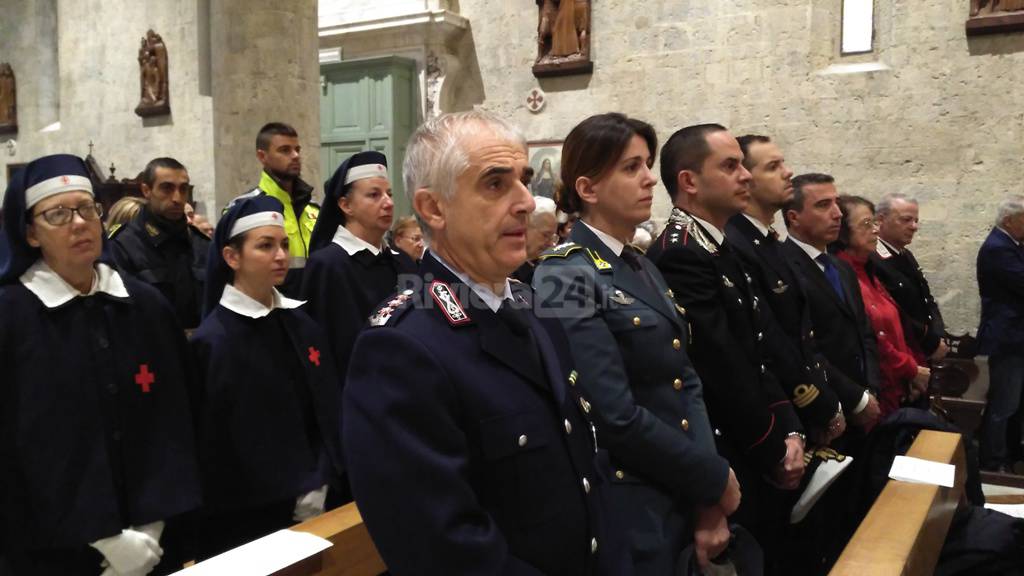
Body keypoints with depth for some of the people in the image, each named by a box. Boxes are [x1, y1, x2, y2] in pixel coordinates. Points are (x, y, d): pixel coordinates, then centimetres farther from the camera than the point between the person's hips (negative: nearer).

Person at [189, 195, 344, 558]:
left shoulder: (301, 324, 3)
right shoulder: (212, 340, -13)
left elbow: (328, 411, 7)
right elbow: (214, 446, -12)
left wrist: (319, 487, -2)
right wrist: (293, 497, -10)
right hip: (248, 518, -5)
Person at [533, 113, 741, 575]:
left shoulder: (643, 269, 8)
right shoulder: (566, 277, -18)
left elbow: (686, 382, 5)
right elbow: (617, 417, -23)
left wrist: (705, 499, -6)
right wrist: (715, 479, -12)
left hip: (681, 500, 8)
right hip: (630, 514, -7)